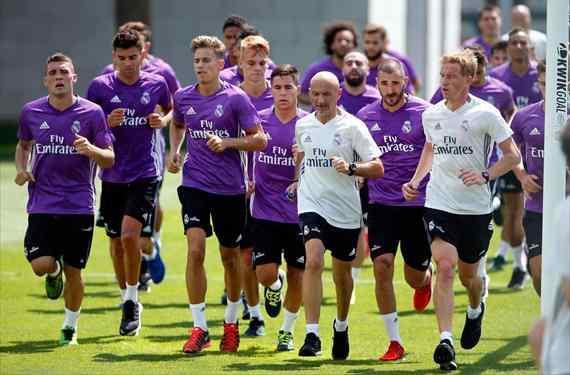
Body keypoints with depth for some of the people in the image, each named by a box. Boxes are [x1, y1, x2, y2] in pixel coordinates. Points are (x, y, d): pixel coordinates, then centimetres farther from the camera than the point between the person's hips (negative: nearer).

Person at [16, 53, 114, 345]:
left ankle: (70, 326, 25)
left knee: (74, 271, 3)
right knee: (41, 265, -14)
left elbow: (109, 159, -2)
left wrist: (91, 150, -23)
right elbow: (23, 144, 23)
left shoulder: (91, 113, -3)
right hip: (42, 204, 1)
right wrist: (21, 168, 3)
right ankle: (55, 270, 24)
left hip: (79, 205, -1)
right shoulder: (31, 112, 3)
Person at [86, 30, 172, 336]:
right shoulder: (100, 86, -1)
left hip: (145, 173, -2)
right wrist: (107, 123, -14)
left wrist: (162, 121, -3)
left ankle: (132, 301, -4)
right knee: (116, 241, 9)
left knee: (130, 234, -17)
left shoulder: (156, 84, 1)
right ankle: (127, 301, 26)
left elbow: (171, 111, 20)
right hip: (112, 174, 2)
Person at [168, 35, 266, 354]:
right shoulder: (183, 98, 3)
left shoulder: (236, 98, -7)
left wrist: (227, 142, -19)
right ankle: (199, 328, -11)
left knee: (230, 256, 11)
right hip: (195, 185, 1)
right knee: (195, 250, -14)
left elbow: (259, 139, -6)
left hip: (230, 188, -1)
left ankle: (231, 322, 31)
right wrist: (174, 151, 8)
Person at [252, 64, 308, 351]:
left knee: (297, 276, 4)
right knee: (265, 273, -9)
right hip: (264, 211, 1)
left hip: (298, 212, 0)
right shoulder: (258, 120, 1)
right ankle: (275, 286, 28)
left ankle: (287, 331, 23)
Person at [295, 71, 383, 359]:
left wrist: (350, 168, -24)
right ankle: (312, 335, -24)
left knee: (342, 273, 13)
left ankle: (341, 327, 41)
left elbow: (377, 168, -10)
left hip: (346, 211, -1)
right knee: (313, 262, -21)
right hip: (312, 206, 1)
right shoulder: (303, 125, 5)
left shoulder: (352, 127, -7)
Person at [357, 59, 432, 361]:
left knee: (414, 277, 5)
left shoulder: (424, 112, -4)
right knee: (382, 266, -14)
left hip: (418, 204, -2)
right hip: (381, 203, 2)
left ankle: (426, 279, 47)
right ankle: (394, 342, -6)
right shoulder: (365, 116, 5)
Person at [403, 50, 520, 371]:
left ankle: (476, 309, 48)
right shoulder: (431, 114, 5)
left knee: (468, 274, 12)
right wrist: (415, 180, 12)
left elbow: (513, 155, -5)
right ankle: (446, 342, -22)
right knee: (445, 266, -16)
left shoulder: (486, 113, -8)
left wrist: (485, 176, -19)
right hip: (439, 203, 2)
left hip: (476, 208, -2)